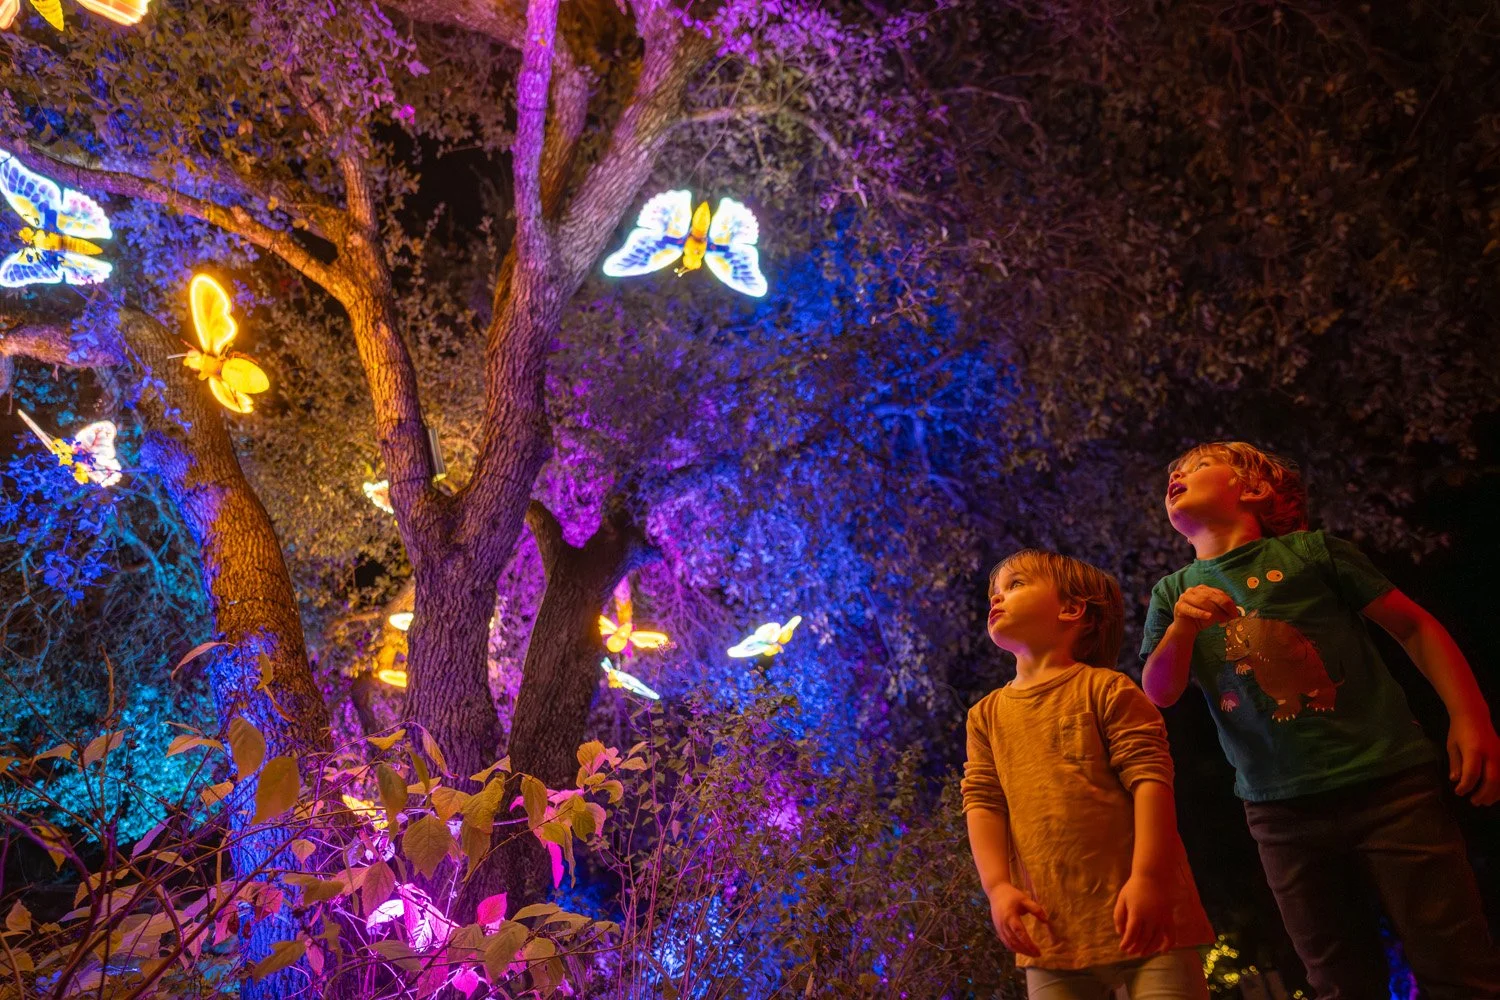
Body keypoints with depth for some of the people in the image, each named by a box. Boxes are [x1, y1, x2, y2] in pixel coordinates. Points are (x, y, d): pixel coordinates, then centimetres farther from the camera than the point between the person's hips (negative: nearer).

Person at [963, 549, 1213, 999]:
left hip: (1138, 910, -4)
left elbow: (1150, 779, -9)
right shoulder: (987, 714, 13)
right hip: (1050, 925, 4)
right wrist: (998, 886, -6)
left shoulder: (1104, 689, -1)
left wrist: (1147, 877, -18)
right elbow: (982, 802, 7)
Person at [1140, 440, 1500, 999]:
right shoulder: (1174, 593, 8)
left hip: (1386, 784, -2)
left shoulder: (1311, 551, 1)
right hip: (1282, 811, 3)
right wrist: (1182, 628, -21)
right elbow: (1158, 692, -2)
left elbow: (1414, 626, 4)